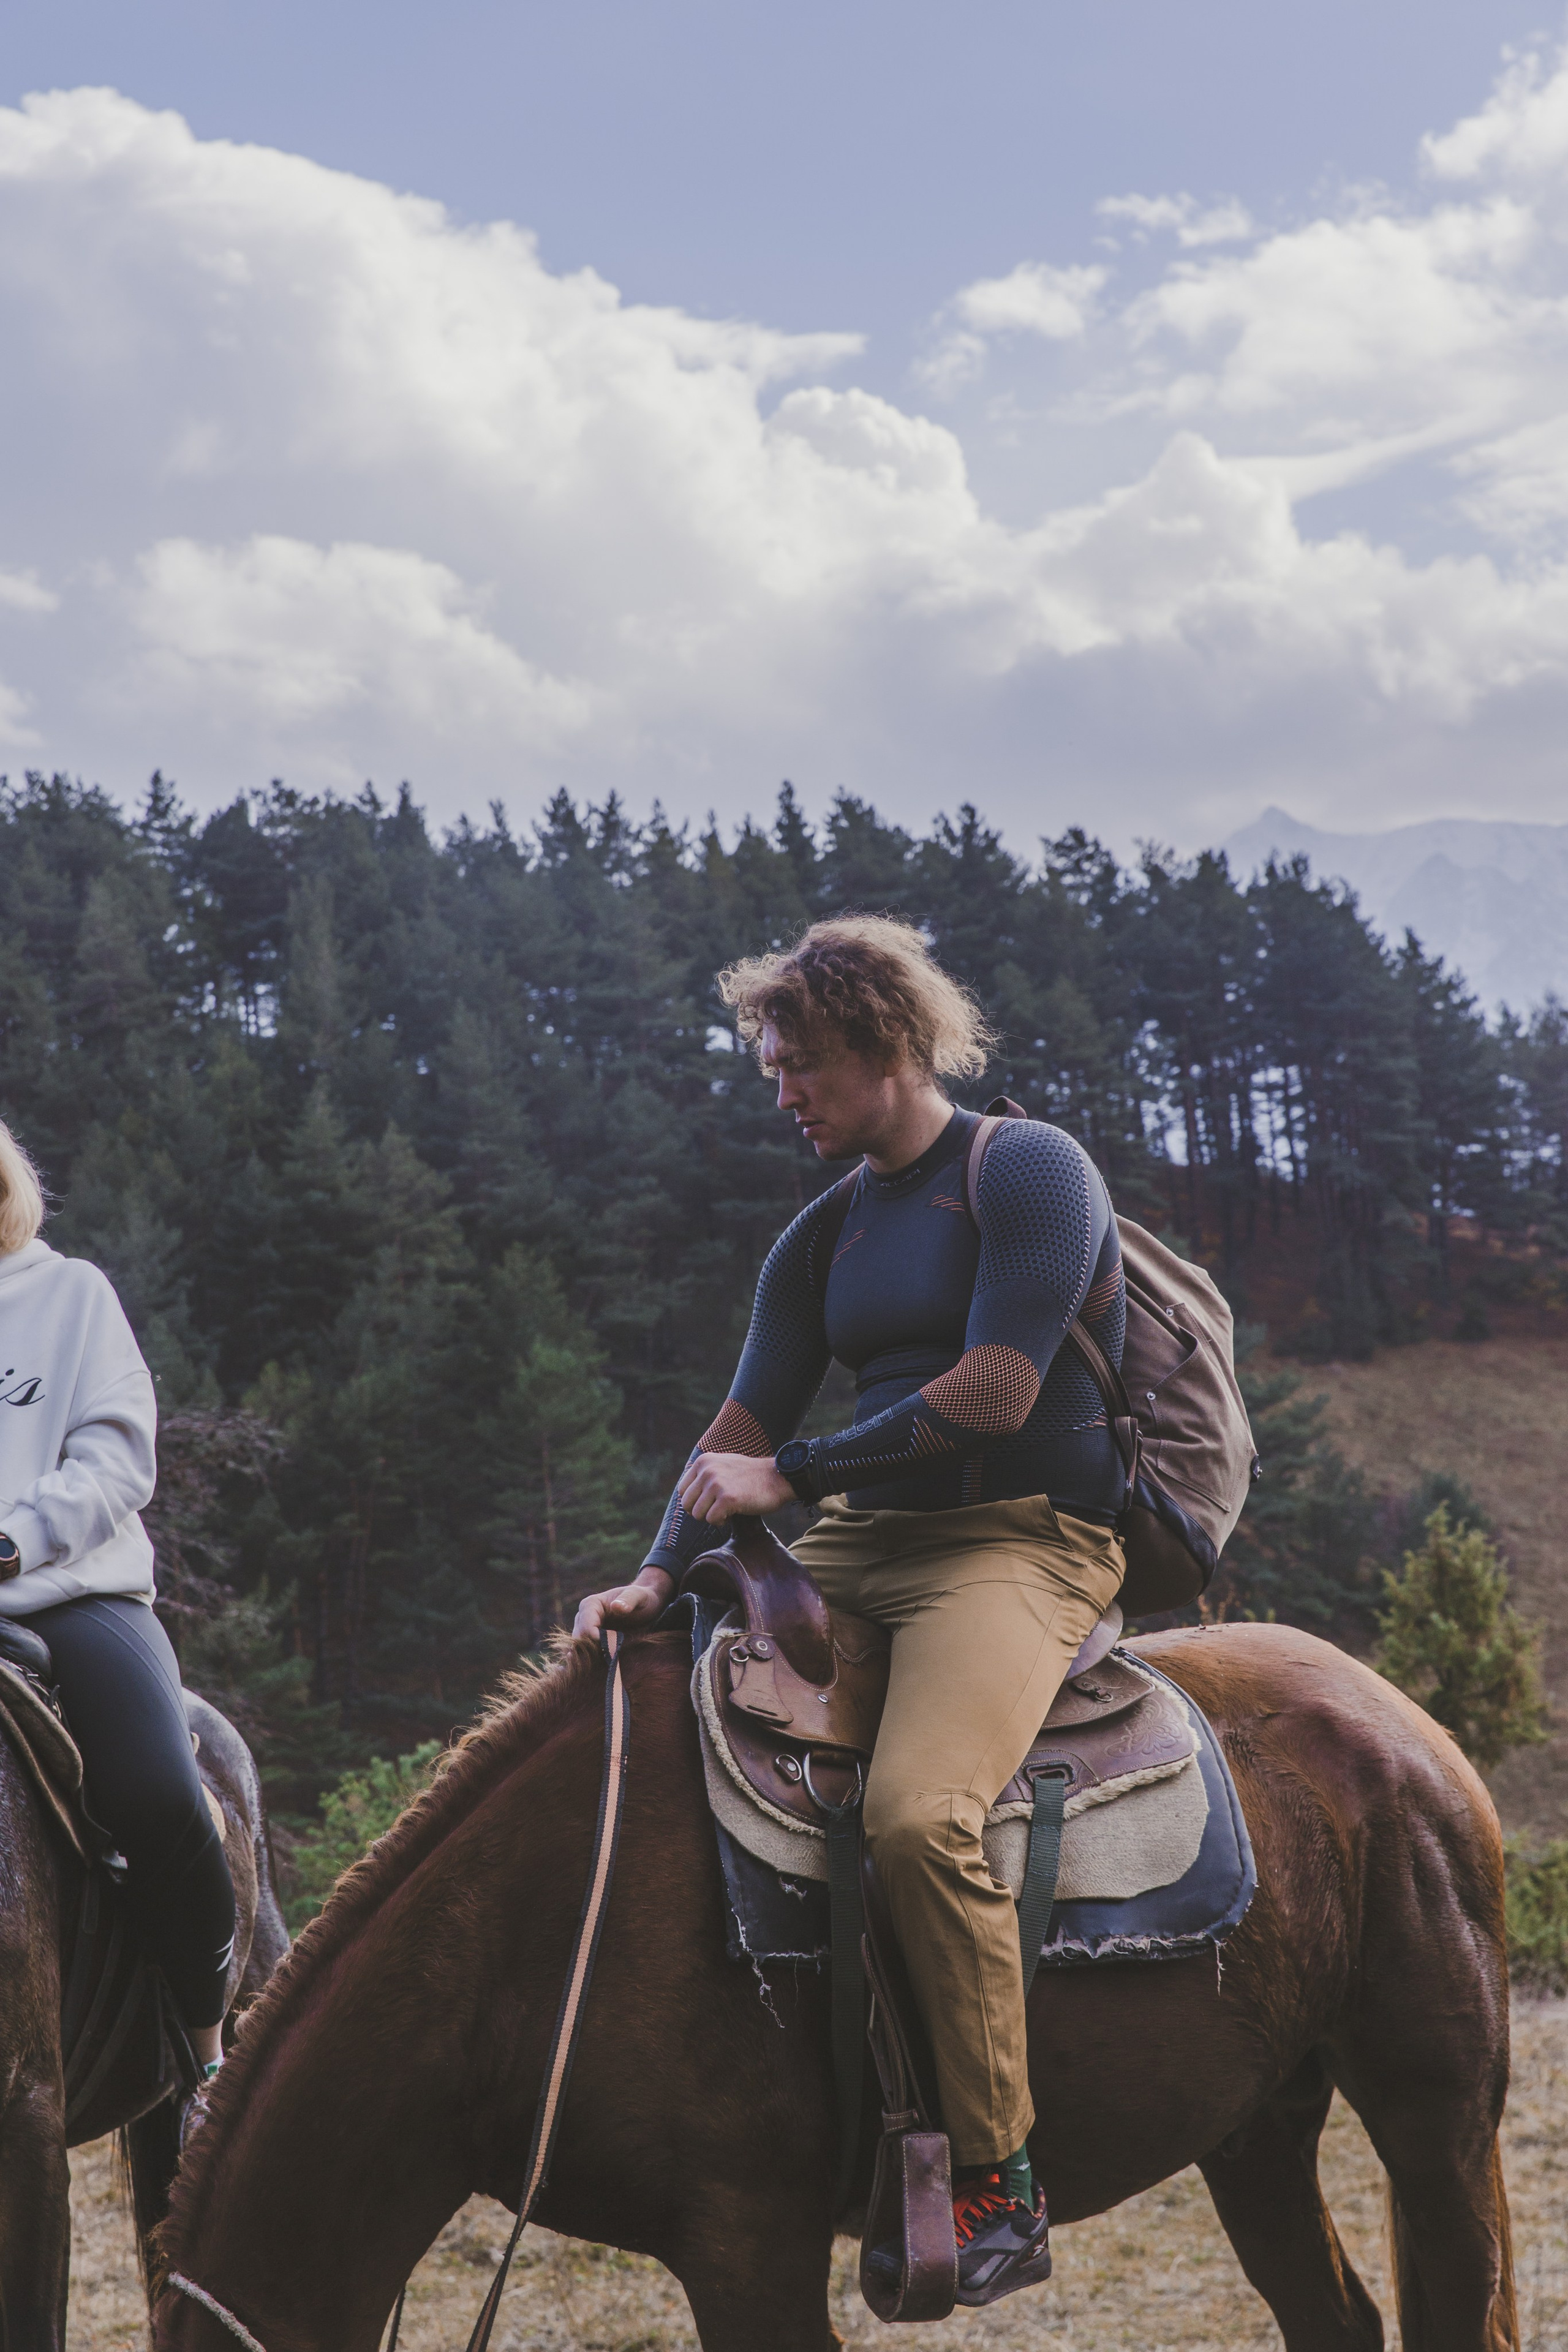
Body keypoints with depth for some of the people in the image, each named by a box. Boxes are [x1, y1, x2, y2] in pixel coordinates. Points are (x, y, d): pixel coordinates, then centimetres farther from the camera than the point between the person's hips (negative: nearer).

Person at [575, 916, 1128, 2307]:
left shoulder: (1028, 1171, -5)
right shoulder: (823, 1238, 17)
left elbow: (993, 1395, -16)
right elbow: (748, 1419, 11)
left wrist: (794, 1475, -13)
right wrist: (664, 1570, -6)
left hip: (1031, 1540, -8)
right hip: (861, 1548, 8)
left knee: (917, 1814, -32)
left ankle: (1000, 2190, -21)